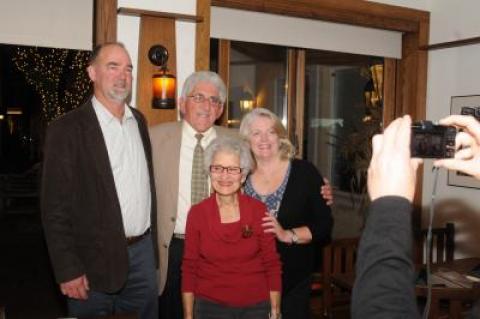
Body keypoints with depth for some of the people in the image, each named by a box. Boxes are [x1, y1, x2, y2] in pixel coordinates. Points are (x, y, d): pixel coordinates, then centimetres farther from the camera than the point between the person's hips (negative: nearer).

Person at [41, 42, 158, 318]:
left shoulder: (139, 120, 8)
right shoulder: (67, 129, -11)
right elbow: (56, 206, -11)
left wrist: (152, 243, 11)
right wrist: (68, 270, -13)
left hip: (143, 253, 5)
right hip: (95, 259, -5)